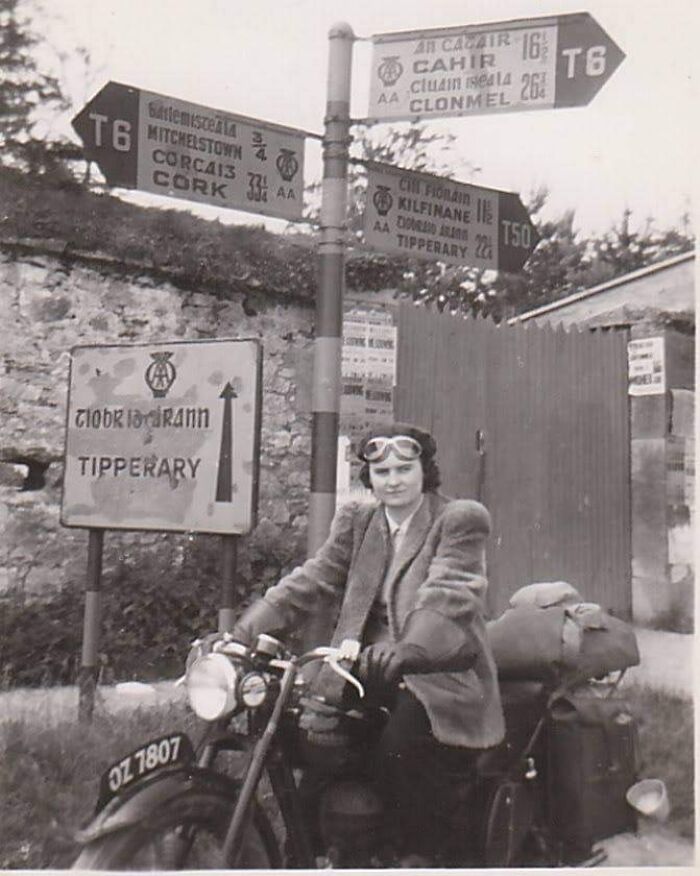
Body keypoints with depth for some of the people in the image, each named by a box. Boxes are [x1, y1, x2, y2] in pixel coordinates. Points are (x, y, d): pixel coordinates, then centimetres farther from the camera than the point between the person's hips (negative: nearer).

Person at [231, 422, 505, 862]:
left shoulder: (461, 519, -4)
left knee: (400, 744, -30)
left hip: (441, 672, -5)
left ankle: (421, 855, -7)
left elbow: (446, 596, -20)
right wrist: (241, 634, -12)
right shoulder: (356, 520, 12)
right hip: (367, 668, 5)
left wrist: (407, 650, -39)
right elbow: (311, 581, 1)